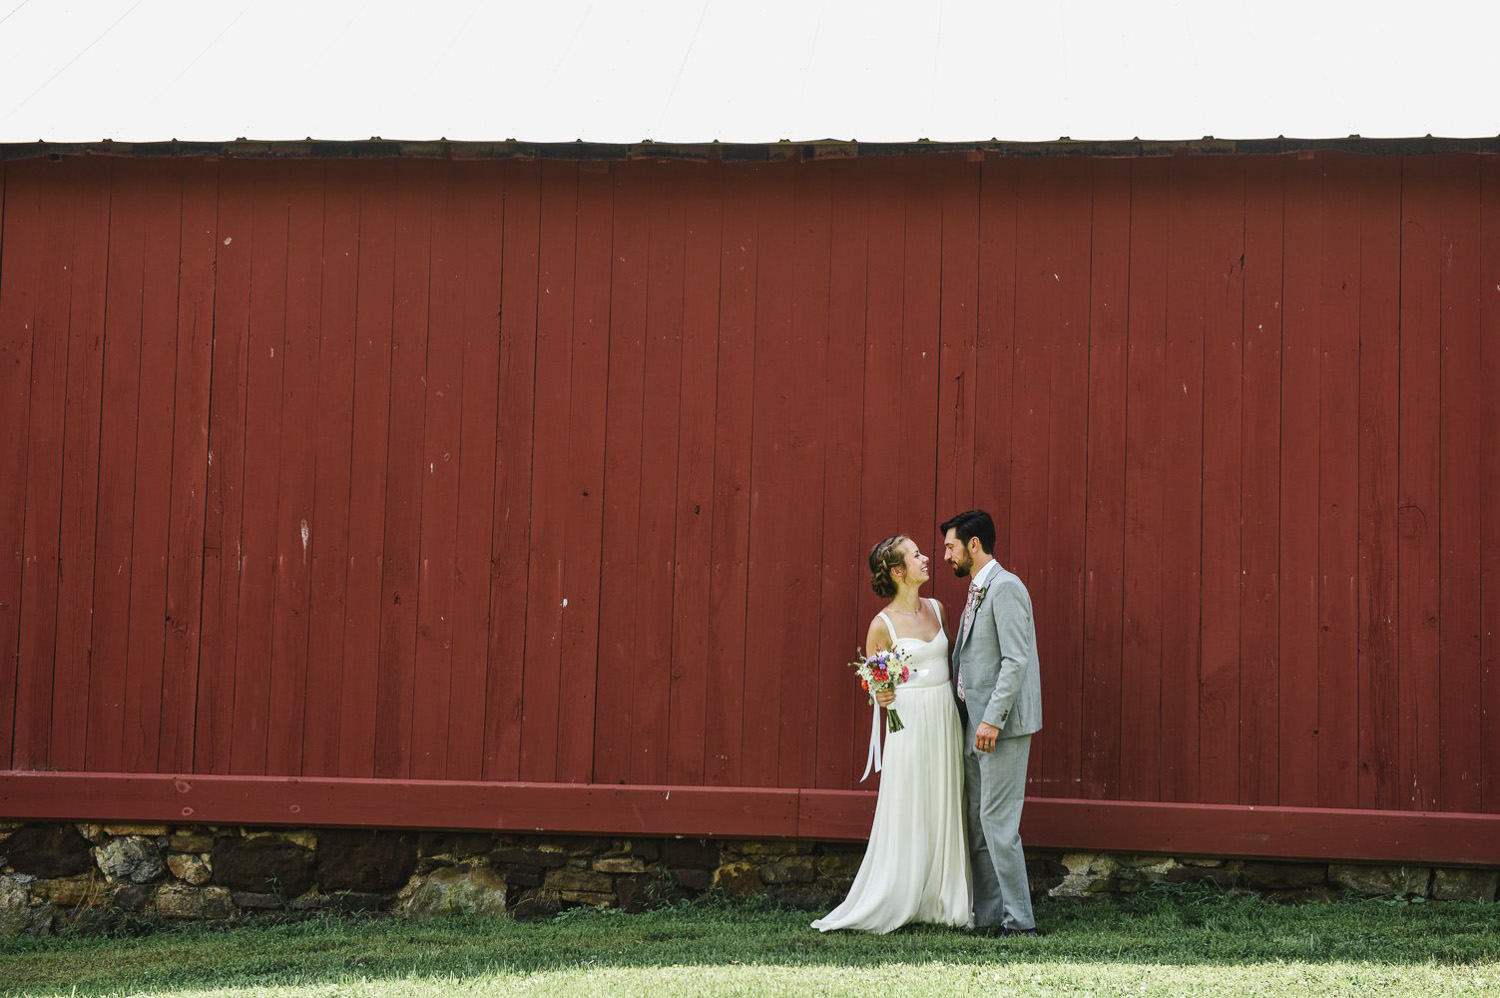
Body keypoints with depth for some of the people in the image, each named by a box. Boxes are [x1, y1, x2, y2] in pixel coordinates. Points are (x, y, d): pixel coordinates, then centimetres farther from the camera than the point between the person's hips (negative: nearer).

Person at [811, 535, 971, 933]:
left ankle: (940, 903, 15)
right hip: (909, 721, -5)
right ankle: (888, 906, 5)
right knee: (906, 817, -3)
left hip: (945, 720, 5)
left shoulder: (936, 609, 8)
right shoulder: (883, 625, -8)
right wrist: (881, 695, -19)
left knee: (943, 814, 7)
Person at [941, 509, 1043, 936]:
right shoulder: (976, 591, 18)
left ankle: (1019, 920, -4)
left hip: (1001, 725, -10)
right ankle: (987, 915, 15)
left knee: (997, 820, -9)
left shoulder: (1005, 588, -12)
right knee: (978, 821, 10)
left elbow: (1015, 661, -19)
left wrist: (992, 719, -23)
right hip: (975, 724, 10)